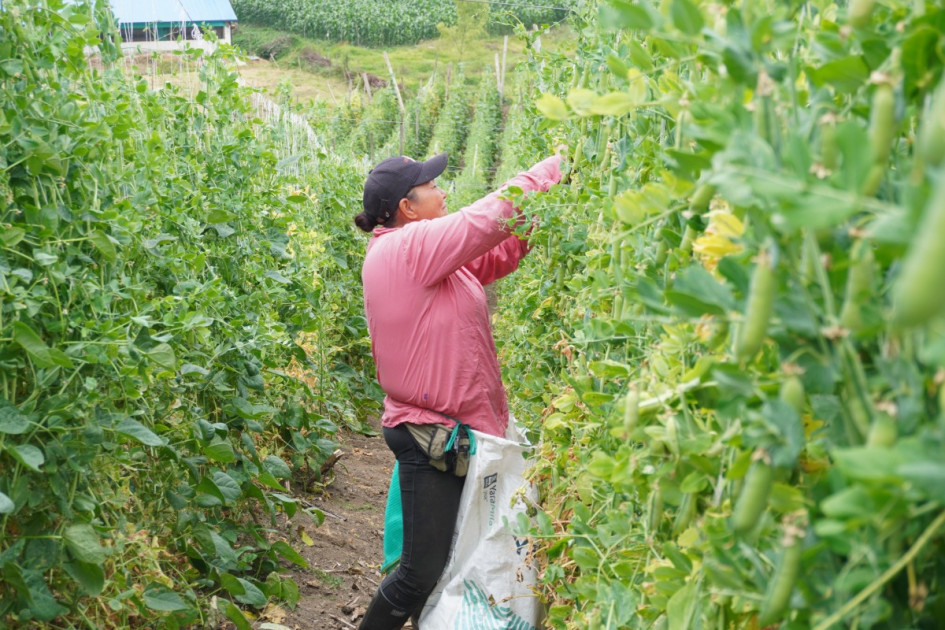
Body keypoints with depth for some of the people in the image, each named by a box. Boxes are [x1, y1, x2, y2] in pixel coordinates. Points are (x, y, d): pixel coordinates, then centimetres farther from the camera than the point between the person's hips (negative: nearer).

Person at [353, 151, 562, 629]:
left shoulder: (425, 251, 12)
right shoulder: (406, 248, -16)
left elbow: (496, 256, 13)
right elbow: (488, 218, -19)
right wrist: (551, 169, -7)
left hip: (455, 430, 10)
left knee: (450, 564, 15)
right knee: (423, 574, -1)